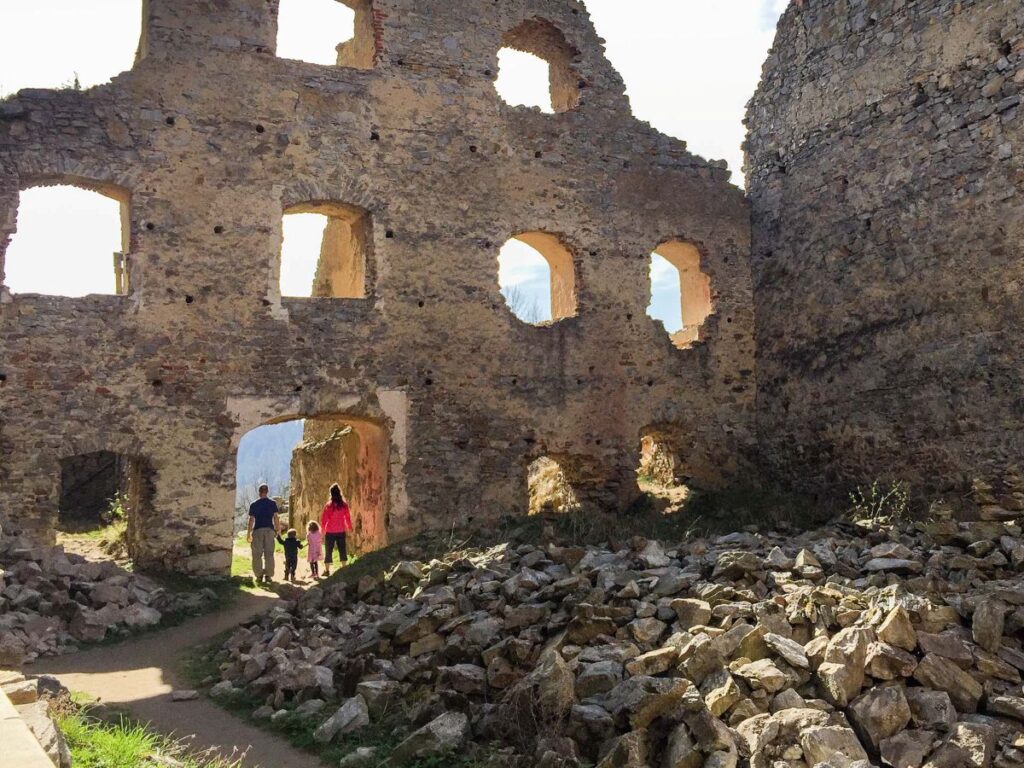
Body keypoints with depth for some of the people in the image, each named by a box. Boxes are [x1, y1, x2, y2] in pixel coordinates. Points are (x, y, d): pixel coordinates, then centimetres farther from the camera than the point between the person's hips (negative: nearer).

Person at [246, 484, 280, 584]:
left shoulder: (254, 504, 3)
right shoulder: (272, 503, 3)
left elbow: (251, 520, 1)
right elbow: (275, 518, -1)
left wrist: (249, 533, 6)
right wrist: (278, 530, 7)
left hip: (257, 530, -1)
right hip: (269, 530, 1)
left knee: (257, 554, 6)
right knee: (269, 554, 4)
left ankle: (259, 576, 3)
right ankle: (268, 576, 2)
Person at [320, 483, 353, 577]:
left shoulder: (329, 505, -11)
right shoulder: (344, 505, -4)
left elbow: (323, 518, -7)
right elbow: (348, 517, 4)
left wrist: (323, 528, 7)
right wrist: (349, 527, 16)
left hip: (330, 532, -2)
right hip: (341, 531, 2)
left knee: (329, 550, 4)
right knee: (342, 549, 13)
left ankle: (327, 570, 5)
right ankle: (343, 568, 14)